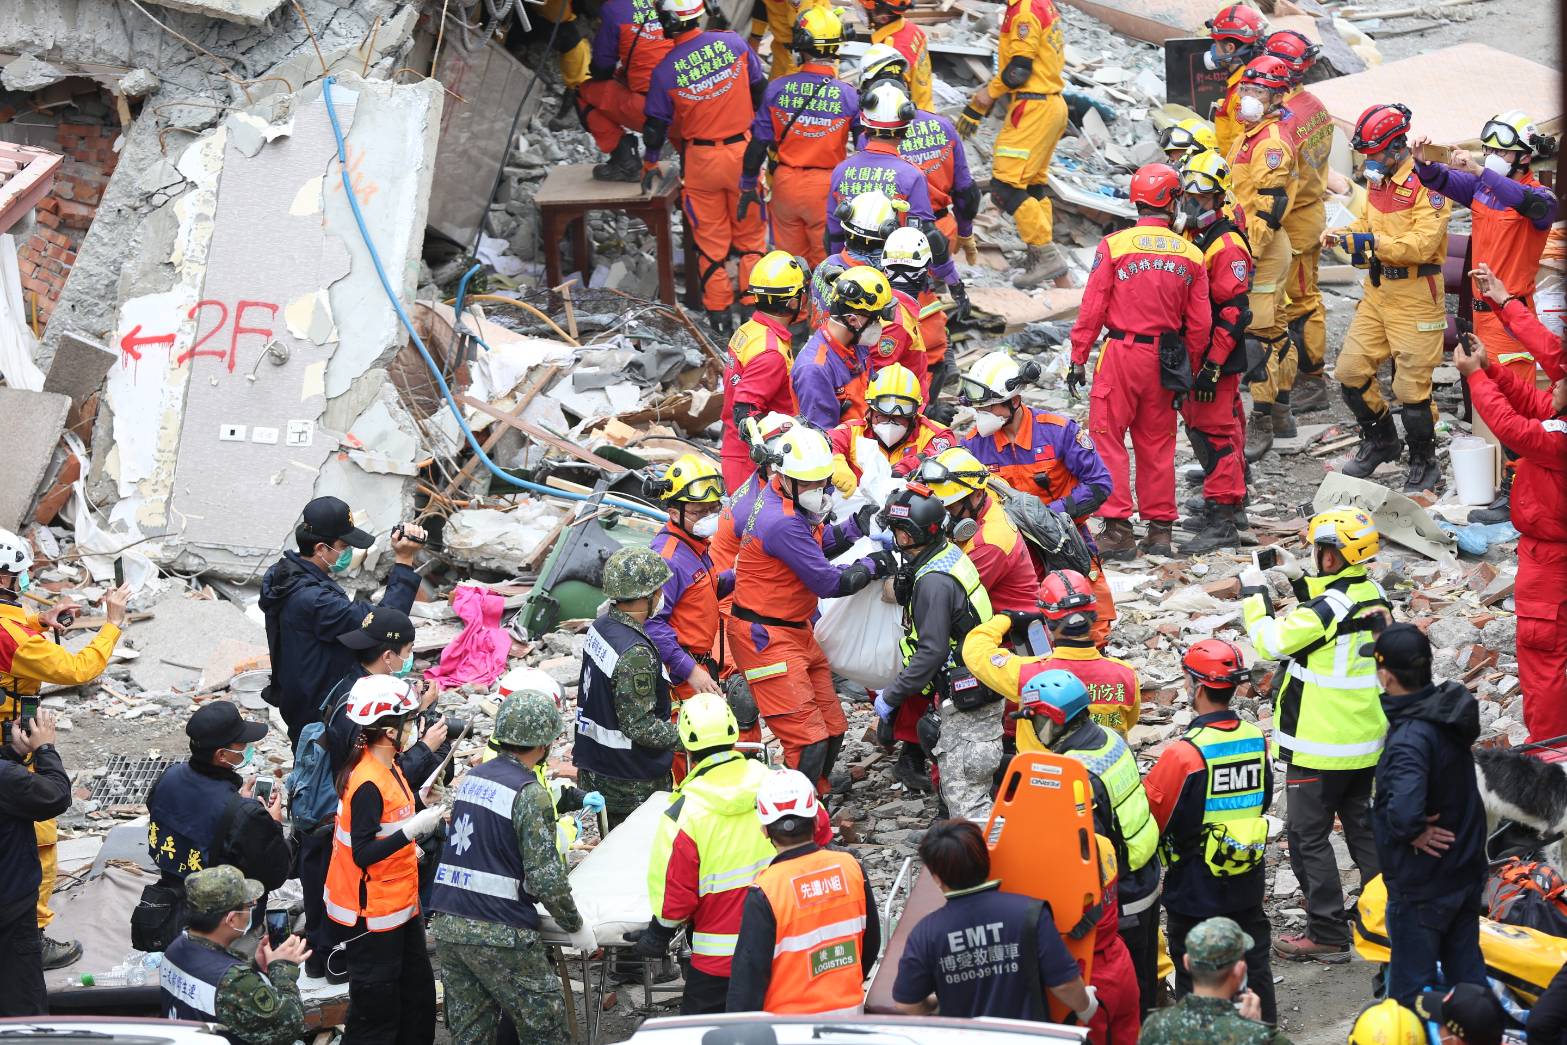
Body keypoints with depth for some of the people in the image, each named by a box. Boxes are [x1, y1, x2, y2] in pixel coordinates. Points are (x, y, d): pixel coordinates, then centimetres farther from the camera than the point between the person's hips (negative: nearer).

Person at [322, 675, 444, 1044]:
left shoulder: (388, 769, 6)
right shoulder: (368, 784, -25)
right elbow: (363, 854, -26)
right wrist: (412, 830, -29)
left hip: (399, 903, 10)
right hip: (372, 913, -10)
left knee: (418, 991, 18)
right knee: (376, 1003, 0)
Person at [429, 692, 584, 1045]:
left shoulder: (473, 777, 11)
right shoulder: (530, 794, -12)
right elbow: (546, 878, -15)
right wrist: (574, 923, -1)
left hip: (447, 925, 7)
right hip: (499, 933, -7)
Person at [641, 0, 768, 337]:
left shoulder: (665, 70, -13)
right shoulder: (732, 43, -10)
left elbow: (656, 124, -2)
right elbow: (760, 91, 1)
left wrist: (650, 164, 14)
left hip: (700, 160, -1)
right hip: (743, 154, 1)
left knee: (710, 241, 11)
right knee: (750, 233, 14)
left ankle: (719, 313, 14)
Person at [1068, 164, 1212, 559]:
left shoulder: (1114, 245, -7)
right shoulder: (1191, 255, 1)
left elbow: (1093, 308, -7)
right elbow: (1200, 324, 4)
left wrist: (1078, 359, 0)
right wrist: (1188, 370, 15)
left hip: (1121, 353, -3)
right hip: (1165, 360, 3)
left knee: (1108, 438, 3)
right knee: (1157, 444, 13)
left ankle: (1117, 527, -3)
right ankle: (1160, 528, 16)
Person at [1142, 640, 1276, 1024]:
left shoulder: (1184, 753, -23)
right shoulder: (1257, 740, -3)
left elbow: (1151, 815, -13)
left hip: (1195, 890, -6)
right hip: (1249, 886, 6)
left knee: (1194, 981, 5)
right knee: (1254, 968, 16)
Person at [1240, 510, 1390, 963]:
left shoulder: (1326, 608, -24)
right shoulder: (1373, 595, 3)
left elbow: (1272, 640, -19)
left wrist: (1253, 593, -7)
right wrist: (1299, 581, 14)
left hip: (1320, 747, -8)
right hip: (1366, 739, 8)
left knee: (1309, 837, 0)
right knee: (1361, 825, 20)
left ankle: (1326, 934, 2)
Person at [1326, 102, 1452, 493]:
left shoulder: (1428, 182, -18)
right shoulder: (1379, 178, 9)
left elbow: (1423, 244, -25)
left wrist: (1372, 242, -28)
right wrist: (1342, 233, 0)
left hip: (1416, 295, -8)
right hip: (1378, 289, 8)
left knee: (1412, 385, -3)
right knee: (1351, 370, 9)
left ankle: (1424, 464, 13)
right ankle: (1380, 441, 30)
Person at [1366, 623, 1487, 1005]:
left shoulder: (1411, 737, -30)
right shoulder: (1450, 708, -4)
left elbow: (1403, 811, -44)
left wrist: (1414, 832, -24)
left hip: (1421, 885, -8)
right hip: (1466, 871, 8)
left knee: (1411, 991, 7)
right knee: (1468, 976, 21)